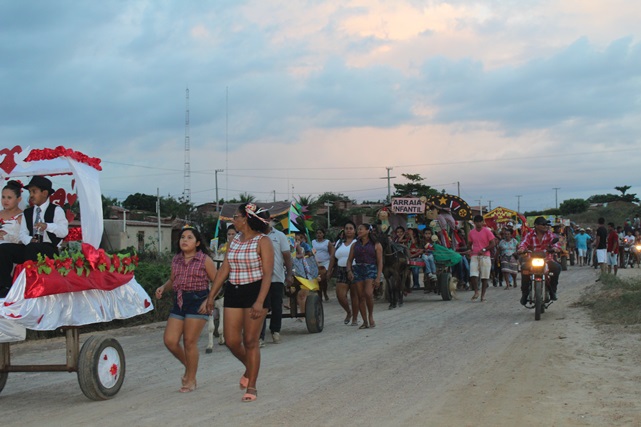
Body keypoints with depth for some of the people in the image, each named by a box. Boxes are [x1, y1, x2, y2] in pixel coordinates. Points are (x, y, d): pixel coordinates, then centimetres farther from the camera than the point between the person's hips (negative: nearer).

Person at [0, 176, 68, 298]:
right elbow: (22, 233, 9)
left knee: (32, 248, -38)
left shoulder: (56, 210, 4)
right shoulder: (27, 213, 20)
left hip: (49, 249, -5)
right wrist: (29, 240, -15)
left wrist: (47, 226, -29)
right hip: (29, 248, 6)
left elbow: (64, 231, -11)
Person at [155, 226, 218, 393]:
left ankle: (191, 380, 11)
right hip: (179, 302, 6)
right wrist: (163, 288, 2)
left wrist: (208, 301, -15)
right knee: (170, 341, -2)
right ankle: (188, 366, 26)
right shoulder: (176, 260, 11)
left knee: (190, 341, -4)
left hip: (197, 302, -6)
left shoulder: (205, 260, -4)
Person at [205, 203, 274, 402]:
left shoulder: (262, 241, -8)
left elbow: (267, 274, -14)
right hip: (233, 293, 6)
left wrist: (259, 302, -23)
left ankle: (251, 386, 9)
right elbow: (224, 270, 12)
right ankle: (249, 368, 32)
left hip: (255, 291, -6)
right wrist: (211, 295, 7)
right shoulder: (234, 241, 11)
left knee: (250, 341, -2)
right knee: (231, 341, 3)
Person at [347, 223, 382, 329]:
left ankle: (371, 316, -3)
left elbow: (380, 262, 0)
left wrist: (378, 277, -10)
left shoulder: (376, 245, 5)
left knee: (368, 293, -23)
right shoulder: (355, 245, 16)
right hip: (357, 270, 4)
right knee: (361, 297, 0)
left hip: (371, 270, -4)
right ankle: (365, 322, 6)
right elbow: (349, 260, 13)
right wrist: (349, 271, -7)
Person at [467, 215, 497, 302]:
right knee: (473, 275, -13)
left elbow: (493, 243, -3)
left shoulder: (487, 231, -1)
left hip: (485, 256, -2)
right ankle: (476, 292, 2)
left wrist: (484, 250, -13)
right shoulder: (471, 232, 10)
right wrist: (470, 249, 0)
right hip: (474, 256, 2)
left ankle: (483, 296, 7)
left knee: (484, 277, 0)